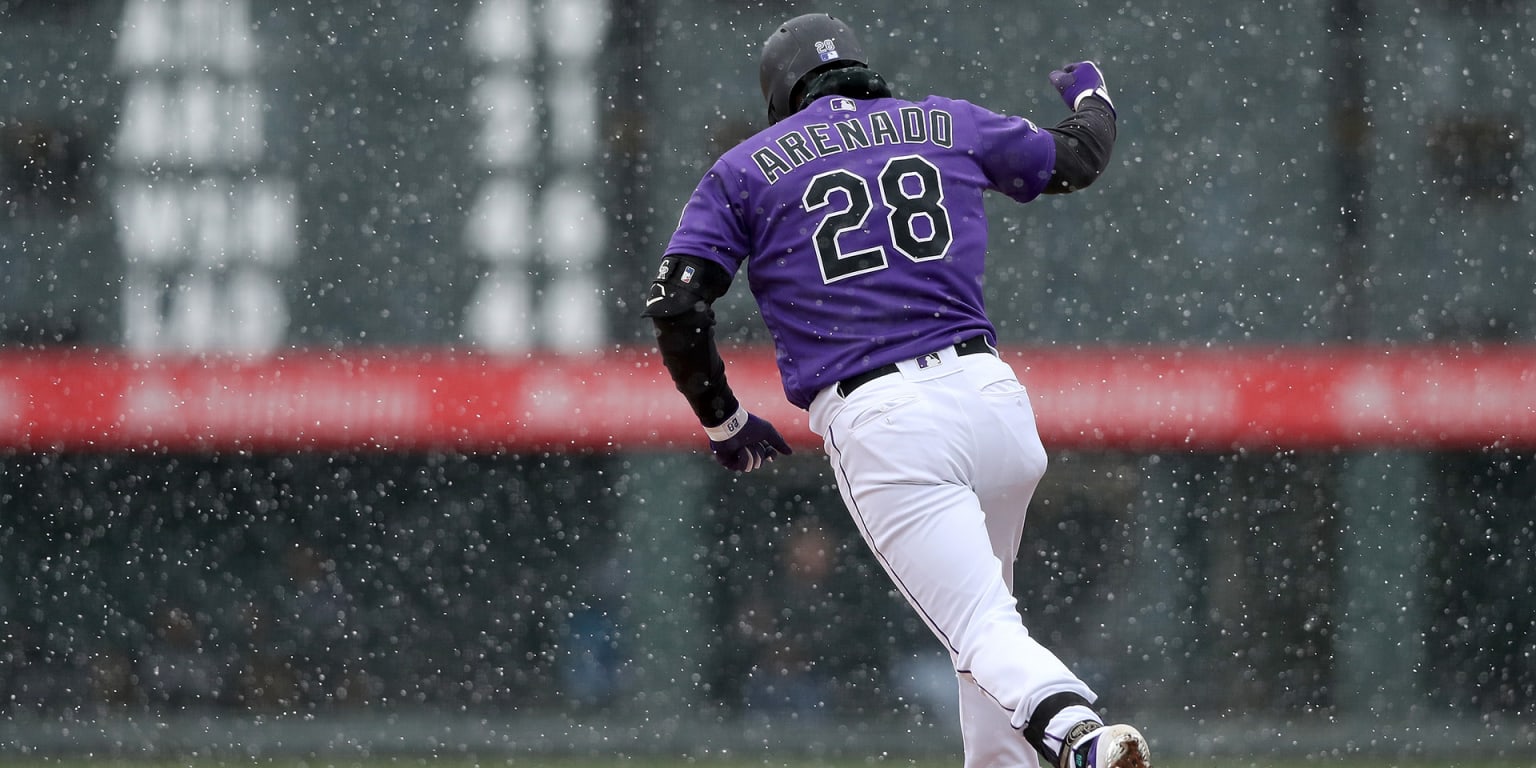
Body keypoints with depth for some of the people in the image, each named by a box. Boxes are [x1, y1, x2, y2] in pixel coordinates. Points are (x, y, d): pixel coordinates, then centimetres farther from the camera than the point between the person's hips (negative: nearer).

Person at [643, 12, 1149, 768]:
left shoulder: (747, 168, 11)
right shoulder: (948, 125, 18)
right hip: (991, 394, 4)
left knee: (984, 631, -12)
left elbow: (674, 304, 3)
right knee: (983, 606, 26)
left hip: (877, 424, -3)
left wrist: (723, 422, 17)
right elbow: (1078, 156, 32)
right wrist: (1090, 94, 55)